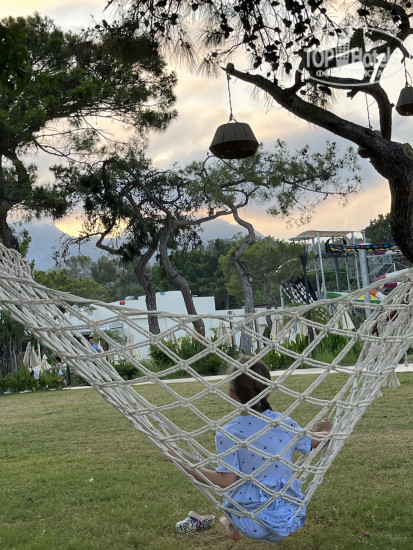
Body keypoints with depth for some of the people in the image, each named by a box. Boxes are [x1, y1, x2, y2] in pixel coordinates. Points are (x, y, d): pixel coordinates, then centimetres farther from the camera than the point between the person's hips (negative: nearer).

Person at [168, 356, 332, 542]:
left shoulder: (227, 434, -15)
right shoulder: (285, 423, -6)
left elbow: (226, 481, -17)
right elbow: (318, 442, 9)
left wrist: (187, 468, -10)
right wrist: (324, 431, 32)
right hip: (291, 518, 1)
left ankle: (231, 524, 19)